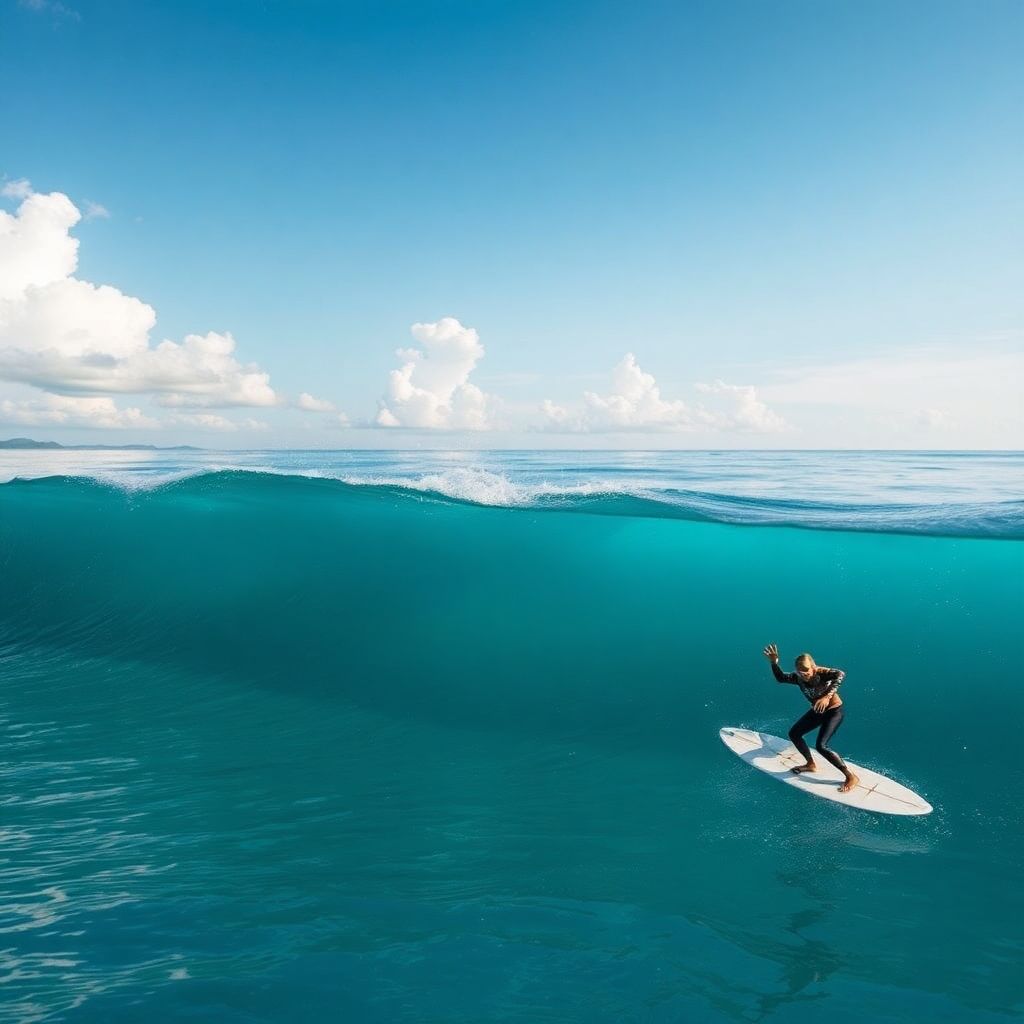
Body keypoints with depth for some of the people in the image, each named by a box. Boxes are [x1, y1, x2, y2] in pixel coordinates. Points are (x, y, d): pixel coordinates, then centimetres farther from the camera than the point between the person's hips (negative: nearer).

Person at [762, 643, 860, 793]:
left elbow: (840, 674, -48)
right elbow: (781, 678, 2)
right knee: (794, 734, 11)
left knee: (821, 746, -20)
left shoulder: (820, 673, -30)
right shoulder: (798, 678, -11)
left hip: (834, 711, -8)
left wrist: (827, 696, -55)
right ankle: (811, 765, 31)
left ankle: (851, 777, -7)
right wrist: (774, 663, -17)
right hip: (817, 711, 8)